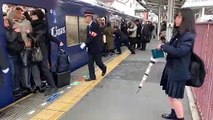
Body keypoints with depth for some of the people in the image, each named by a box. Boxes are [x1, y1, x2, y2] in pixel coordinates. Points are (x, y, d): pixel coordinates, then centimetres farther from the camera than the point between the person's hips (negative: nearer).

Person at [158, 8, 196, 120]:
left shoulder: (189, 36, -19)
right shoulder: (179, 33, 10)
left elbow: (179, 51, -30)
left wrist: (163, 46, -18)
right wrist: (164, 46, -2)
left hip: (178, 70, -9)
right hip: (171, 67, 10)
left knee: (174, 96, 0)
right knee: (170, 94, 19)